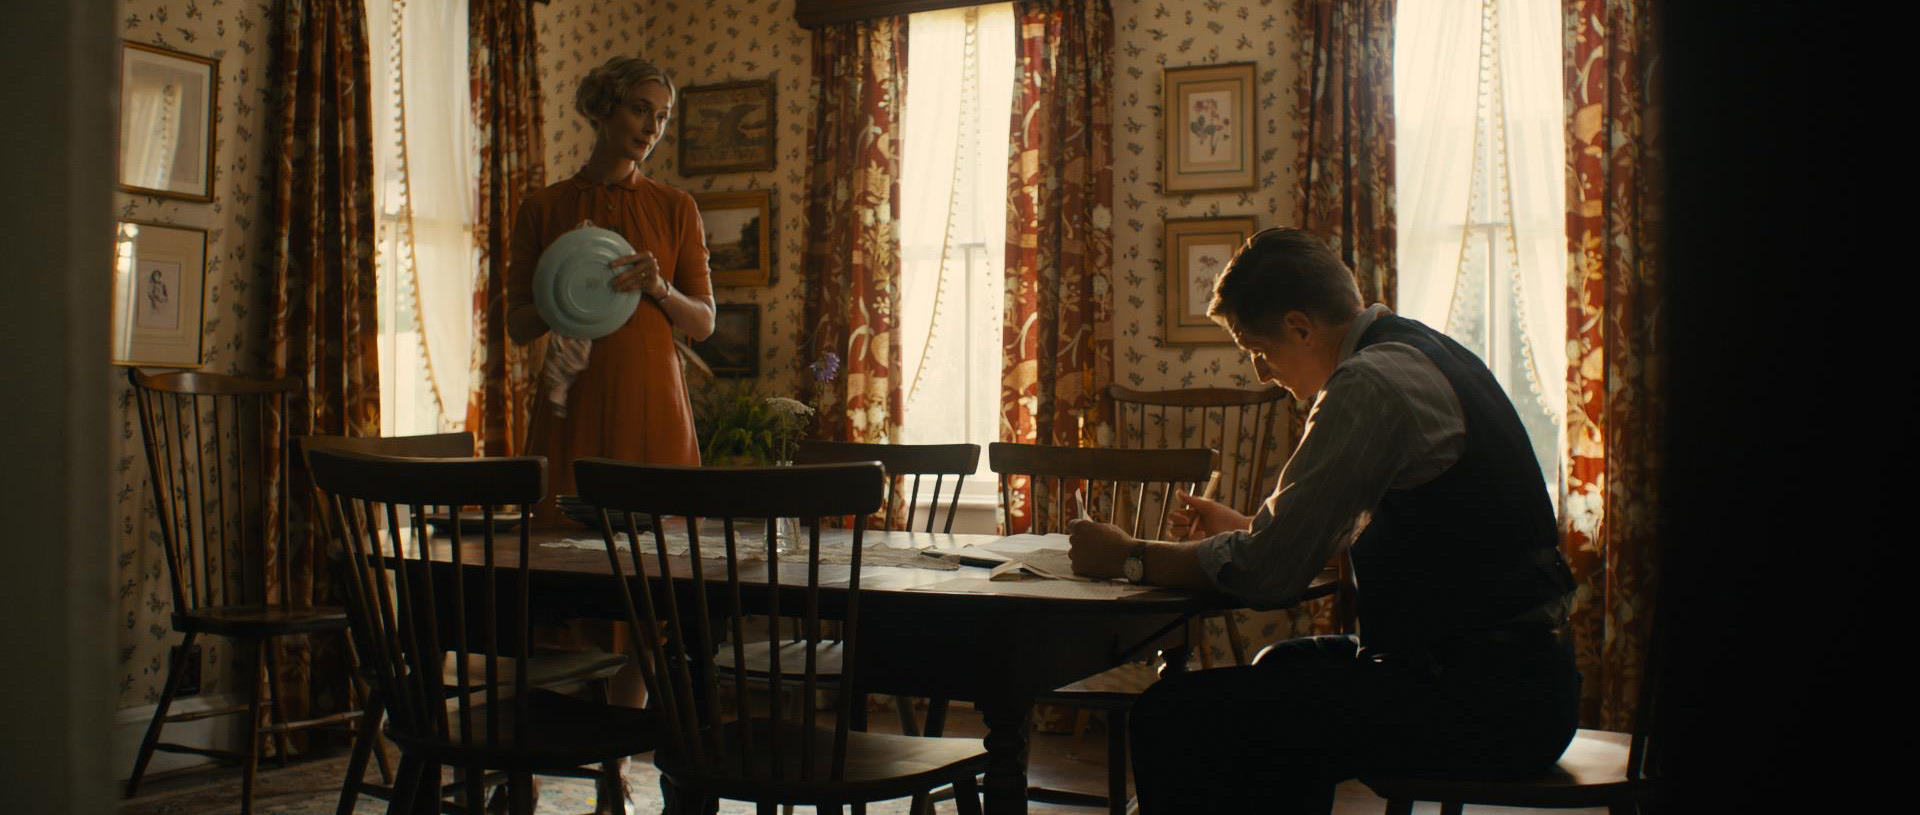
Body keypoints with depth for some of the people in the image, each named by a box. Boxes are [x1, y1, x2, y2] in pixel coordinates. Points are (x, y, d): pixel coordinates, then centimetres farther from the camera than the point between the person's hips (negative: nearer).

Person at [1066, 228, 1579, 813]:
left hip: (1479, 702, -11)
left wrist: (1128, 558, -4)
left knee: (1174, 716, -14)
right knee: (1282, 670, 32)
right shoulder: (1423, 353, 14)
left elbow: (1267, 572, -17)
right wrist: (1244, 528, 27)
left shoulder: (1370, 384, -17)